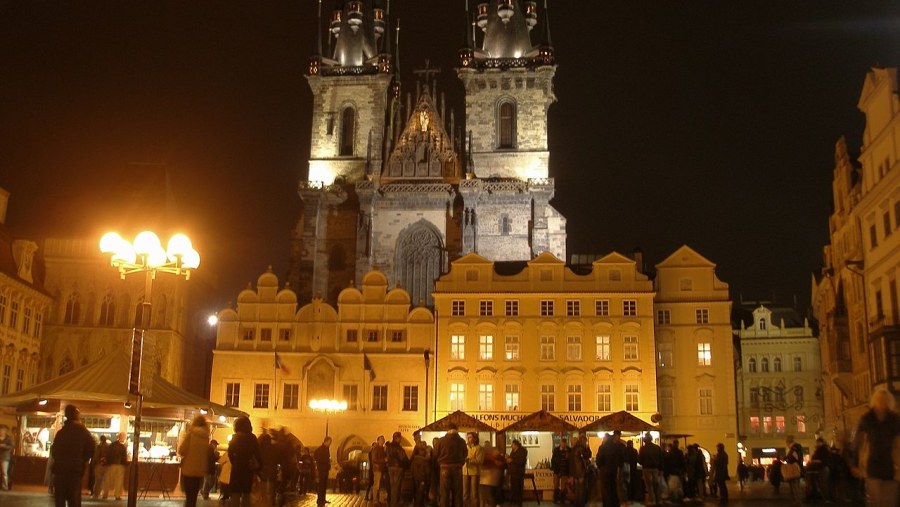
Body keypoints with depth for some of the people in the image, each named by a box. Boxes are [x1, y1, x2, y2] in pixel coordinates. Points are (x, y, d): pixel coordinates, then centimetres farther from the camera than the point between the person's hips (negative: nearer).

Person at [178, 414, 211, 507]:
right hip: (200, 470, 4)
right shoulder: (206, 436, 5)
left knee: (189, 497, 0)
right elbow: (208, 454, 8)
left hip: (189, 469, -4)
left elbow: (182, 451, -10)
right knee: (194, 496, 14)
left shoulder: (191, 433, -9)